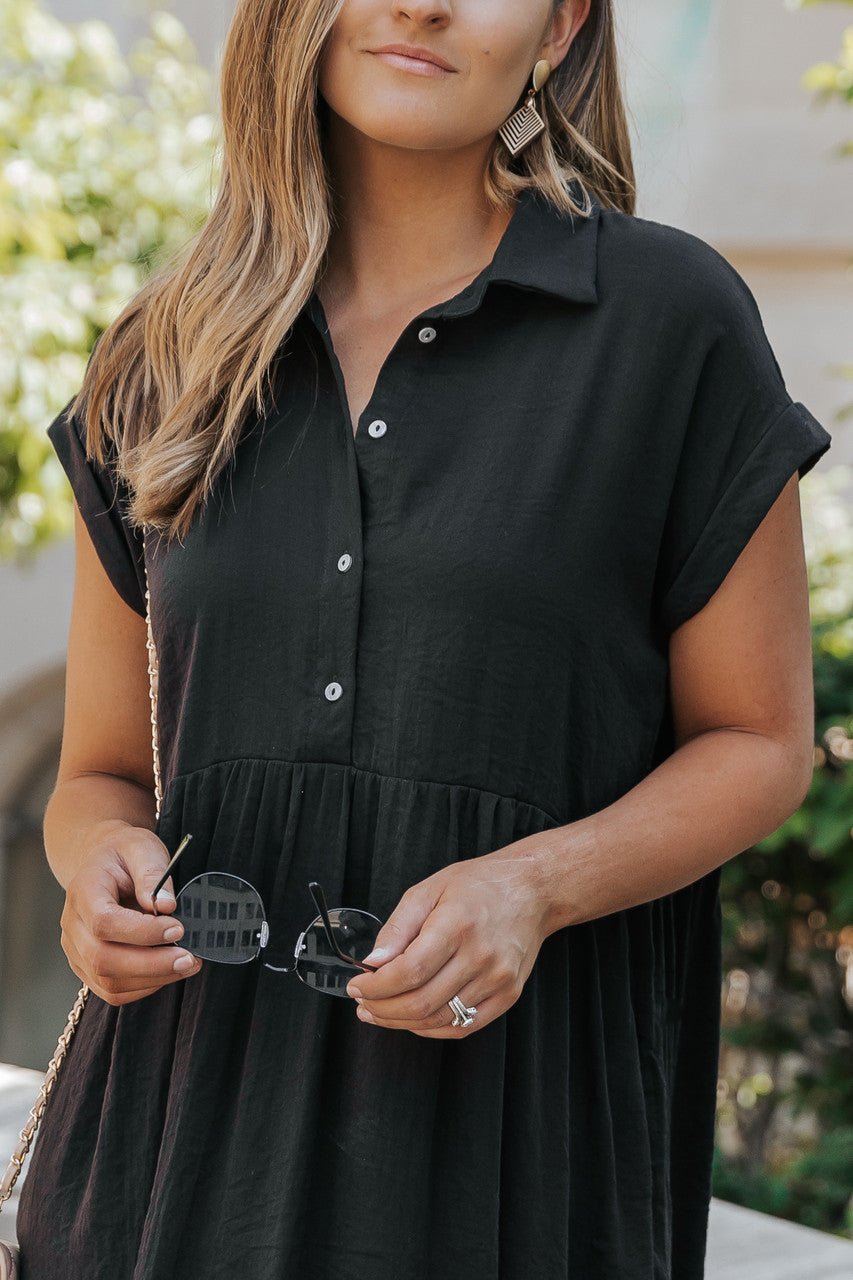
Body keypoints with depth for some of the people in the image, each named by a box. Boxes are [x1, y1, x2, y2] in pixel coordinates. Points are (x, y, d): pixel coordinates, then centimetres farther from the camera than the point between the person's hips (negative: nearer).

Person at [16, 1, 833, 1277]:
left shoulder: (669, 316, -3)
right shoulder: (159, 367, 7)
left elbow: (761, 742, 1)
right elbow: (103, 774, 13)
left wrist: (535, 885, -16)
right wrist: (103, 867, -10)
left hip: (504, 1103, -3)